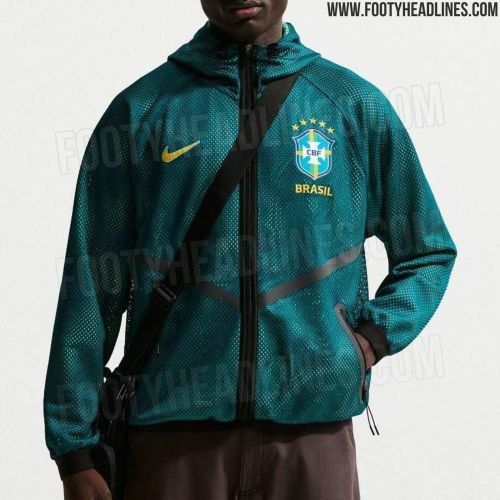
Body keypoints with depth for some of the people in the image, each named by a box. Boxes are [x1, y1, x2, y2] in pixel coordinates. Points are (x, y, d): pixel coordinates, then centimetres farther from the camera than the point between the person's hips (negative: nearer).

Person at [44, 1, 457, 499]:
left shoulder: (355, 105, 7)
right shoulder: (141, 108, 4)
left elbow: (430, 252, 18)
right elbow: (92, 283, 4)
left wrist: (373, 336, 0)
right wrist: (75, 448, 0)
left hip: (313, 427, 1)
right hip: (172, 427, -1)